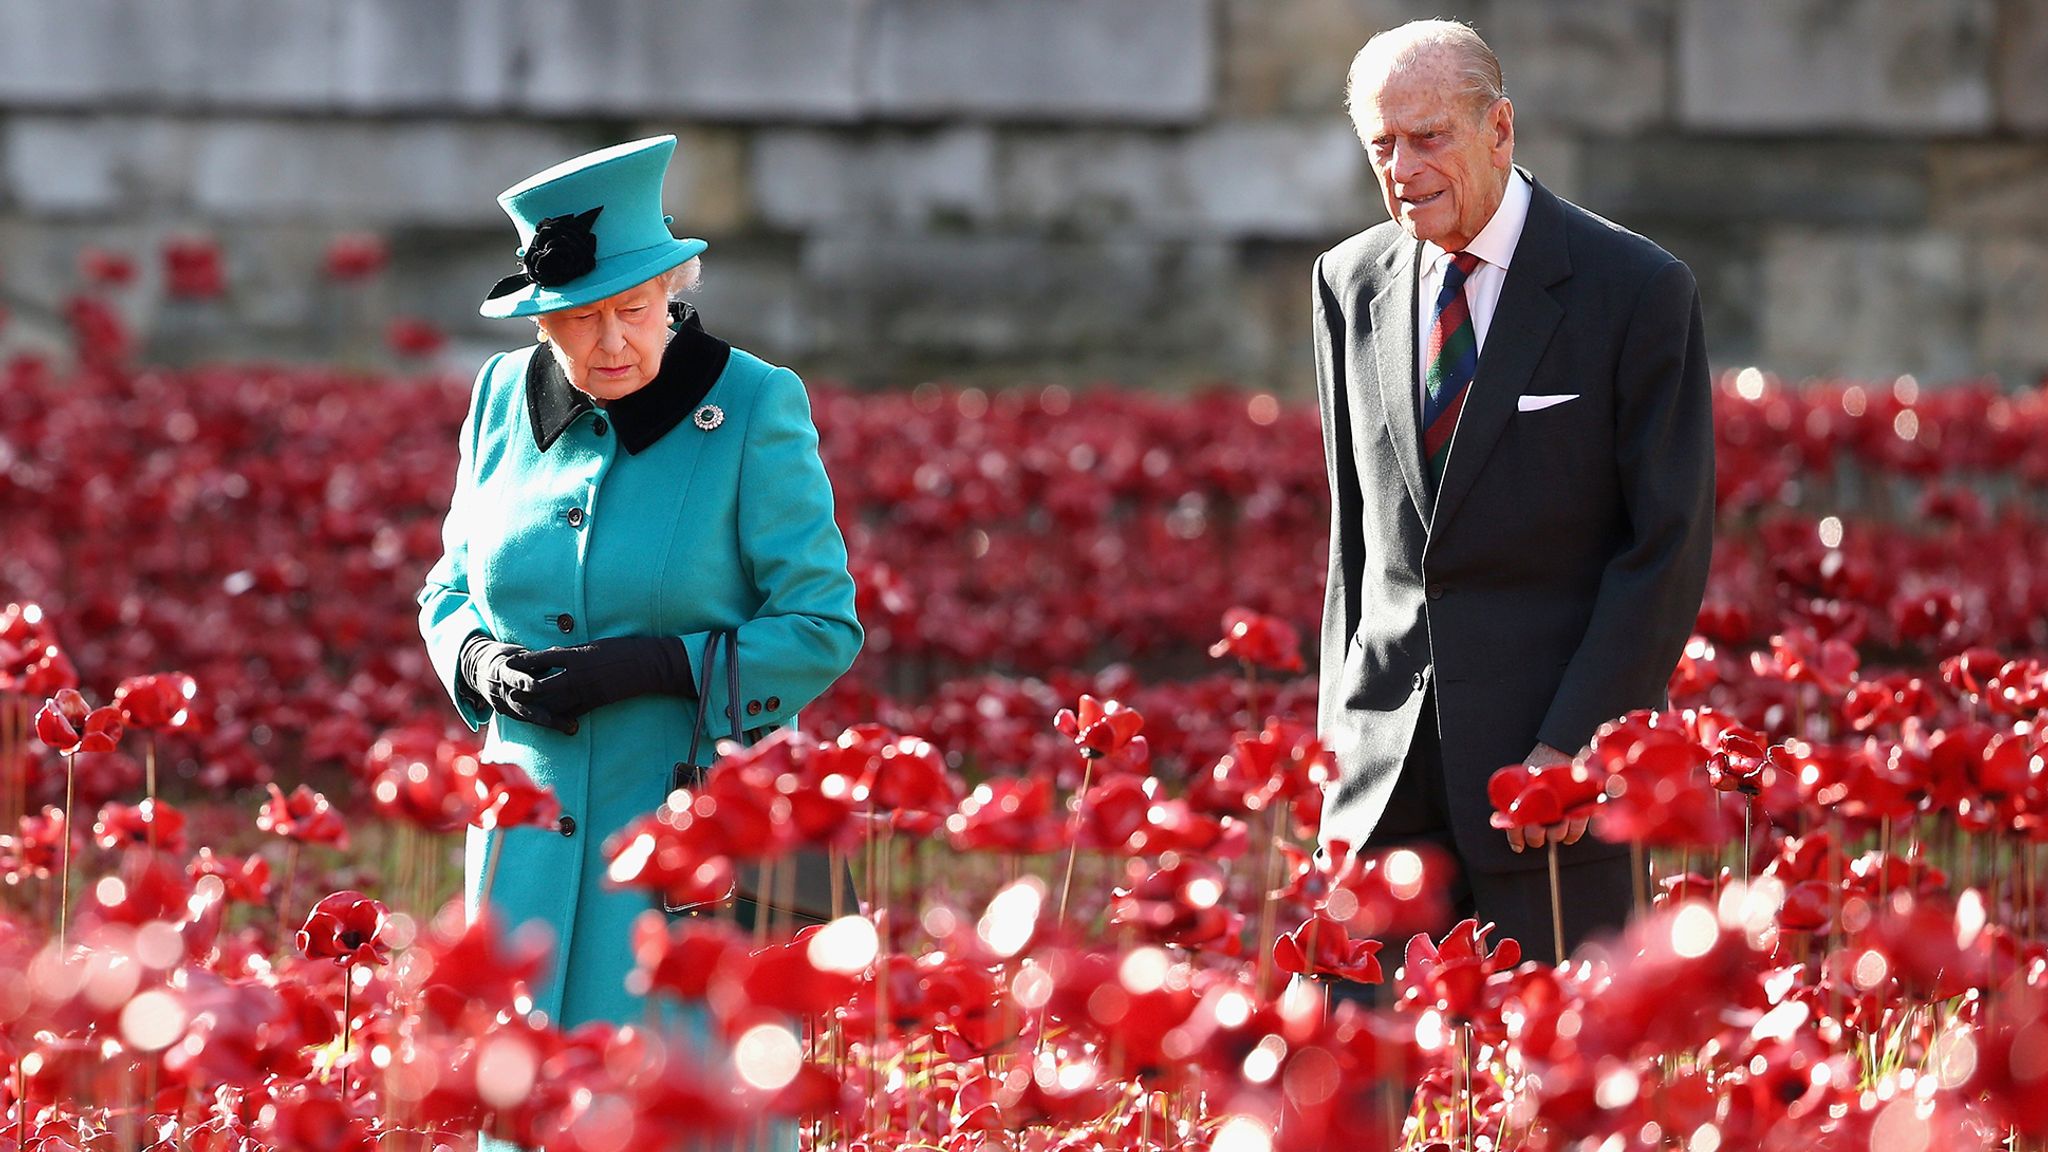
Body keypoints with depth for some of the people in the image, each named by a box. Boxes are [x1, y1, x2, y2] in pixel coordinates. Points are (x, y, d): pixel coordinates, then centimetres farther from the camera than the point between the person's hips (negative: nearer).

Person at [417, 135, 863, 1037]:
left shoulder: (755, 407, -6)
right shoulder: (504, 398, 7)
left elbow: (821, 629, -6)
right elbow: (451, 591, 19)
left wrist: (647, 666, -17)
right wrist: (485, 663, -4)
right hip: (533, 821, 4)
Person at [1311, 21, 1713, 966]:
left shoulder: (1639, 291, -7)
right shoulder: (1349, 283, 9)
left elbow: (1670, 542, -7)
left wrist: (1576, 743, -13)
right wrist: (1343, 718, 10)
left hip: (1553, 754, -4)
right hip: (1387, 755, 4)